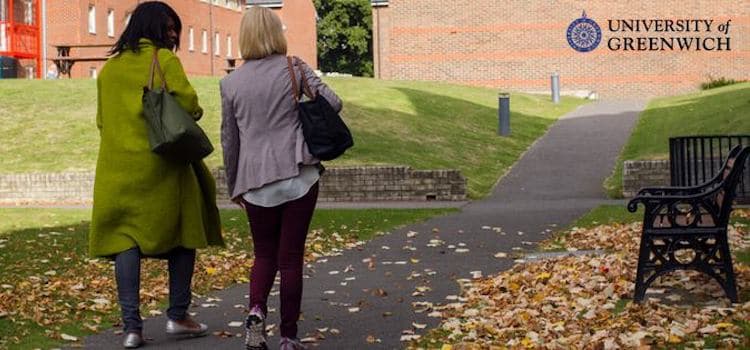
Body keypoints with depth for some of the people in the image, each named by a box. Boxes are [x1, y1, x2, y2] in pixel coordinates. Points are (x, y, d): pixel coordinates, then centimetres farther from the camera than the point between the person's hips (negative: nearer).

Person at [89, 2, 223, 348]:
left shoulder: (109, 68, 13)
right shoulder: (163, 59, -3)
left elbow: (101, 119, 16)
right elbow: (186, 100, -14)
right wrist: (193, 113, 6)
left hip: (118, 167, 4)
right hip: (161, 165, -4)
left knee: (126, 239, 4)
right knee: (185, 233, 11)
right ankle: (177, 315, 12)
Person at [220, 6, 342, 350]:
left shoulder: (231, 83, 3)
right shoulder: (294, 68, -3)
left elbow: (229, 140, 9)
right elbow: (333, 103, -6)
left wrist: (233, 186, 20)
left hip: (256, 182, 1)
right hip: (298, 177, -1)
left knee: (264, 255, 17)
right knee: (290, 257, 7)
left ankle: (256, 311, -9)